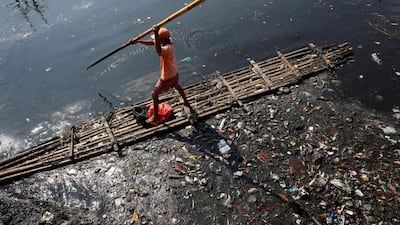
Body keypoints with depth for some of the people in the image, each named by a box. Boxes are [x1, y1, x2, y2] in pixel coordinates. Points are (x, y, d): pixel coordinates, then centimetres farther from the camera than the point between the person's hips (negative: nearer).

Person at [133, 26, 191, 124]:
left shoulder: (168, 48, -34)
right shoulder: (168, 43, -6)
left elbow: (159, 51, -58)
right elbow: (152, 42, 2)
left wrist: (156, 34, -58)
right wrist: (138, 41, -4)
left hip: (167, 77, -9)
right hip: (174, 72, 9)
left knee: (154, 94, 5)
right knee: (177, 86, 36)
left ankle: (155, 117, 15)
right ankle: (186, 102, 59)